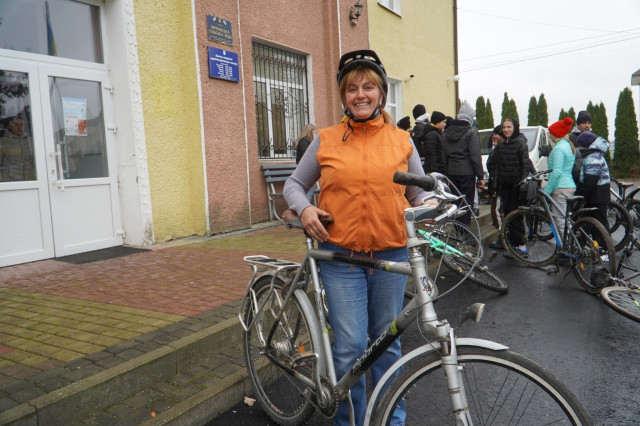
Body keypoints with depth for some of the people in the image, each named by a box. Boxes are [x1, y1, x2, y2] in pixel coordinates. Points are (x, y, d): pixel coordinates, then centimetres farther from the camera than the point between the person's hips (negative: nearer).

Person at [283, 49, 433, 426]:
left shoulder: (402, 141, 7)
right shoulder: (326, 141, 4)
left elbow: (419, 192, 14)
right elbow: (294, 184, 11)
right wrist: (304, 208, -8)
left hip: (390, 255, 2)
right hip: (341, 257, -1)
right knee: (350, 348, -2)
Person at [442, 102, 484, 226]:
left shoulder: (448, 132, 11)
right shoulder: (471, 132, -9)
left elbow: (444, 155, 13)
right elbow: (475, 156, -12)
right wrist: (481, 176, -7)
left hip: (451, 172, 6)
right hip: (467, 172, -6)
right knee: (467, 202, -1)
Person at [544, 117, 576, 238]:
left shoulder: (559, 148, -13)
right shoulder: (569, 146, 18)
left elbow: (556, 172, -19)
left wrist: (546, 191, -16)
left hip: (560, 188, -10)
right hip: (570, 186, 10)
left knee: (560, 221, -8)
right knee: (563, 220, 13)